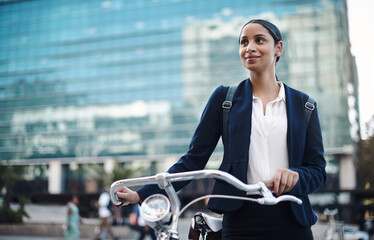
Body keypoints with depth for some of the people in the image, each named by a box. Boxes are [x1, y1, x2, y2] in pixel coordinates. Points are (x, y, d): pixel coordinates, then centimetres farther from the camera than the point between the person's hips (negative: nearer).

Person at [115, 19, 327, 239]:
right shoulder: (224, 98, 7)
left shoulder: (303, 104, 9)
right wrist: (142, 195, -6)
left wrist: (294, 176, -18)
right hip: (241, 220, -1)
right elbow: (194, 159, 3)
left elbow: (318, 169, 6)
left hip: (292, 221, 1)